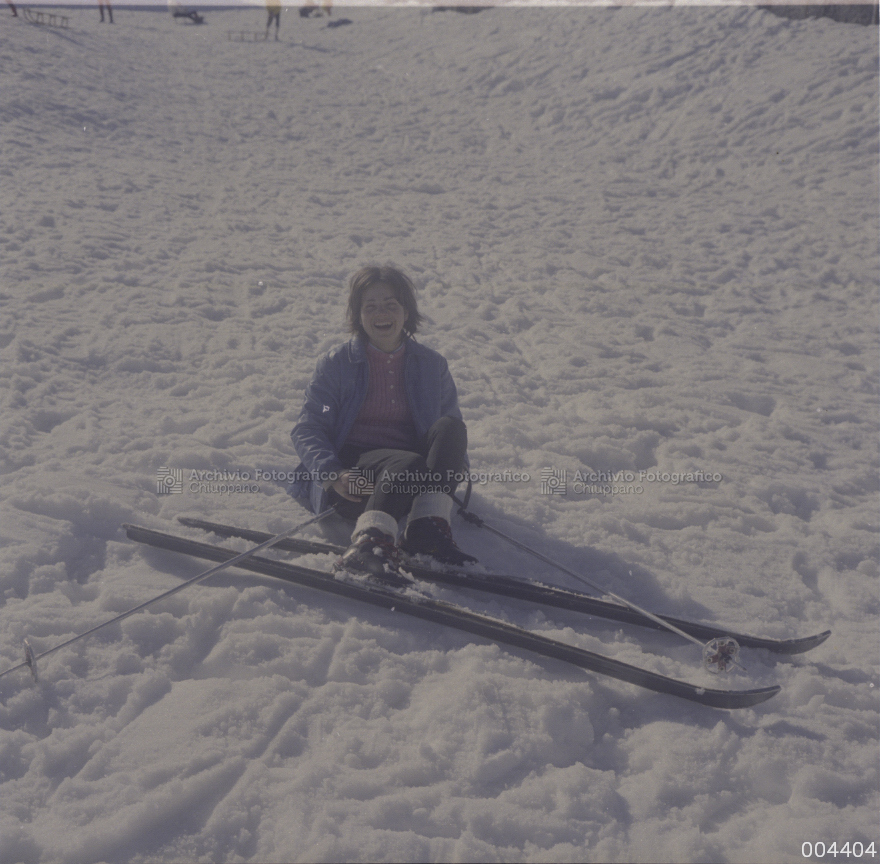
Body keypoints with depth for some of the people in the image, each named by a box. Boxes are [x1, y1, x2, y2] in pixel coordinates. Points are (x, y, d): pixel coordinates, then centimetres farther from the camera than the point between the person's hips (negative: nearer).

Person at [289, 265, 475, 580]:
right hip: (355, 479, -3)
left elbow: (453, 428, 19)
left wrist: (454, 466, -6)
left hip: (408, 482, 3)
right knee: (408, 462, -34)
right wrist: (333, 475, -18)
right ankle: (370, 540, -55)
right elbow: (307, 430, 2)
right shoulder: (337, 364, 8)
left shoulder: (432, 366, 15)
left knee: (449, 426, -25)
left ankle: (428, 526, -37)